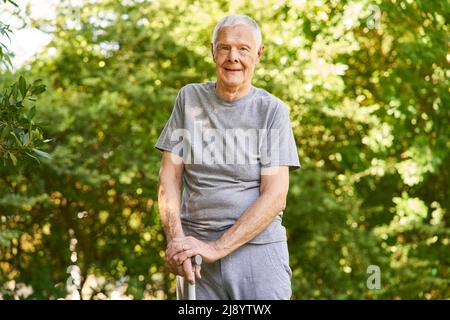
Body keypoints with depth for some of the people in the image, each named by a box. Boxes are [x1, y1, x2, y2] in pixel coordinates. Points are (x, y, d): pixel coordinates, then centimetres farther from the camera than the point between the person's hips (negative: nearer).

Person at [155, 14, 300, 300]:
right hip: (196, 253, 2)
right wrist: (176, 240, -9)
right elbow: (169, 178, 6)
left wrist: (216, 248, -15)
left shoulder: (272, 110, 0)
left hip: (258, 247, -2)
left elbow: (275, 197, -7)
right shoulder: (189, 98, 8)